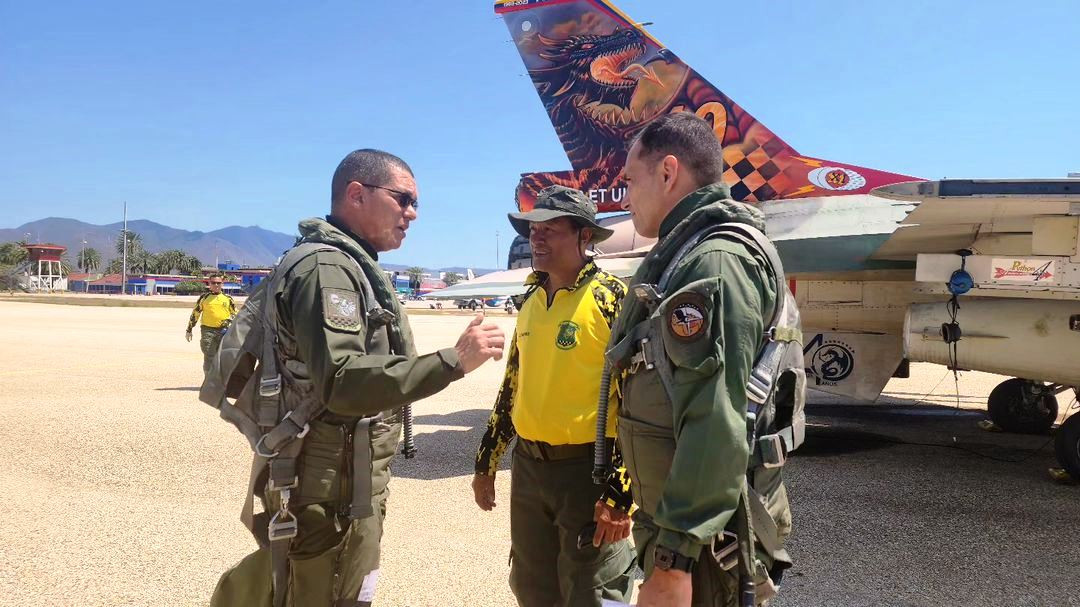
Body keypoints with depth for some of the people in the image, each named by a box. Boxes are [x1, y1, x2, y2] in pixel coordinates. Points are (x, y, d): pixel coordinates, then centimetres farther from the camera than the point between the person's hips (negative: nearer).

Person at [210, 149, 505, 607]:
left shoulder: (351, 265, 14)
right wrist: (453, 361, -34)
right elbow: (342, 383, -31)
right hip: (333, 487, -10)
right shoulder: (328, 268, -19)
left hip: (337, 477, 10)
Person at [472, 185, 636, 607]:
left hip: (588, 470, -7)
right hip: (528, 468, 7)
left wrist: (620, 494, -19)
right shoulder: (531, 301, 10)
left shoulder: (612, 298, -12)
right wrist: (487, 462, 19)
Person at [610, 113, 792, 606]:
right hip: (680, 520, 9)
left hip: (707, 539, -9)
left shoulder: (716, 262, -19)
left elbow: (717, 426, -27)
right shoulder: (681, 257, 13)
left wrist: (674, 556, -27)